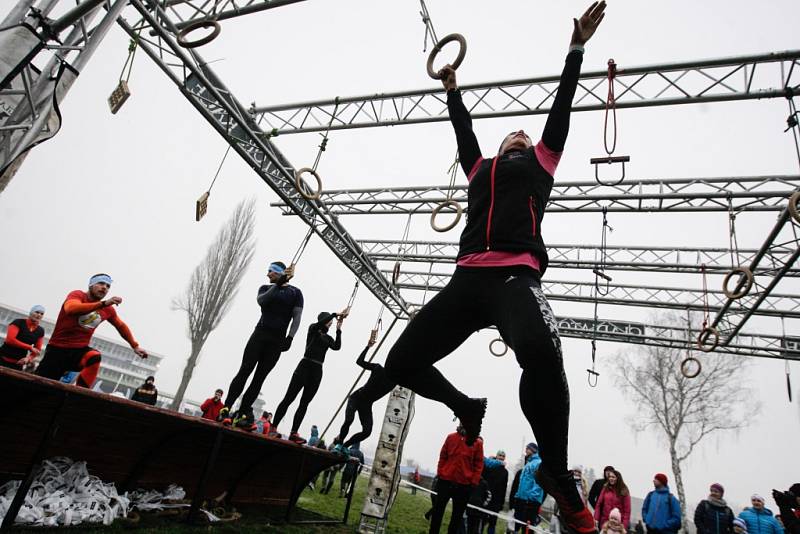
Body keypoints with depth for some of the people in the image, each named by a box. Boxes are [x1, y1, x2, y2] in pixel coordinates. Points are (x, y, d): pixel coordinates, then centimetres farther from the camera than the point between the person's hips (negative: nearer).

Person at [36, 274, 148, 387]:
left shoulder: (108, 309, 5)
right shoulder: (78, 295, -9)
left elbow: (121, 326, 20)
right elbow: (70, 308, -32)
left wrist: (135, 346, 19)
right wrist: (103, 303, -42)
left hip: (80, 350, 3)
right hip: (58, 348, -2)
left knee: (95, 357, -31)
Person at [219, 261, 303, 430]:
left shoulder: (295, 292, 6)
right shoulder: (266, 288, 12)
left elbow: (297, 316, -2)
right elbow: (261, 301, -10)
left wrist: (290, 337, -14)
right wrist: (278, 284, -19)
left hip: (277, 340, -1)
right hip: (260, 334, 1)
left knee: (260, 377, -2)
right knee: (245, 371, -8)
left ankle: (242, 414, 0)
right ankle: (226, 409, -9)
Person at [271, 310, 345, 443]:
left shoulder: (328, 338, 19)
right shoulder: (313, 329, 6)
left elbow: (337, 347, -1)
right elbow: (319, 324, -17)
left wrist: (338, 330, -5)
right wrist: (336, 314, -15)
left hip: (317, 371, 5)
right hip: (305, 366, -5)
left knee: (304, 403, 1)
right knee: (289, 398, -8)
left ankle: (294, 433, 1)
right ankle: (273, 427, -7)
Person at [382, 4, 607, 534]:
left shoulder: (538, 163, 25)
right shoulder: (481, 168, 32)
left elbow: (561, 108, 28)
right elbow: (463, 130, 44)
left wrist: (577, 49, 34)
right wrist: (453, 91, 54)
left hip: (516, 276, -4)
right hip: (467, 278, 5)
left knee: (541, 352, -36)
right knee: (402, 361, -2)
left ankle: (557, 474, -15)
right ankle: (468, 406, 24)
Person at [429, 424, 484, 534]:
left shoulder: (478, 442, -2)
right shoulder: (451, 437, 1)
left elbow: (479, 464, -1)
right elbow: (442, 457, 6)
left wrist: (474, 483, -5)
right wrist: (439, 473, 1)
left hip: (464, 485, -1)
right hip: (445, 481, 1)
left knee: (458, 514, 10)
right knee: (438, 510, 9)